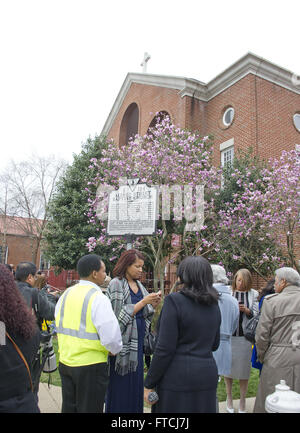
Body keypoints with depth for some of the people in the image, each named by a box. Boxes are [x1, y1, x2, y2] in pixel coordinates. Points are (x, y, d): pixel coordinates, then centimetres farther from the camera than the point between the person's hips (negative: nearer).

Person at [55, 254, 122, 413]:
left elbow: (58, 326, 12)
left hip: (65, 361, 7)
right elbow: (111, 336, -23)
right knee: (88, 408, 10)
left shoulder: (66, 294, 2)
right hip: (91, 365, -6)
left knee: (69, 407, 21)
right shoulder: (98, 298, -20)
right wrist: (115, 350, -3)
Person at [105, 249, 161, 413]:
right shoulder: (116, 284, -12)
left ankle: (135, 409, 29)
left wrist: (153, 304, -7)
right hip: (123, 339, -7)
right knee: (121, 384, 3)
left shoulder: (139, 285, 9)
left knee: (136, 381, 14)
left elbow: (144, 313, 12)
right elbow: (120, 315, -17)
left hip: (138, 338, 7)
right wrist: (144, 301, -20)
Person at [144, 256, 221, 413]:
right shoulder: (214, 304, 5)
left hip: (178, 376, -6)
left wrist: (149, 384, -8)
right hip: (208, 375, 6)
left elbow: (165, 348, -17)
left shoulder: (174, 301, -15)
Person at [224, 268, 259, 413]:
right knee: (228, 365, 10)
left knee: (244, 367, 8)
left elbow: (256, 315, 1)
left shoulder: (253, 294, 1)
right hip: (229, 334, 0)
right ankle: (229, 397, 31)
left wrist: (246, 310, -18)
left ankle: (242, 401, 27)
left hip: (245, 336, 0)